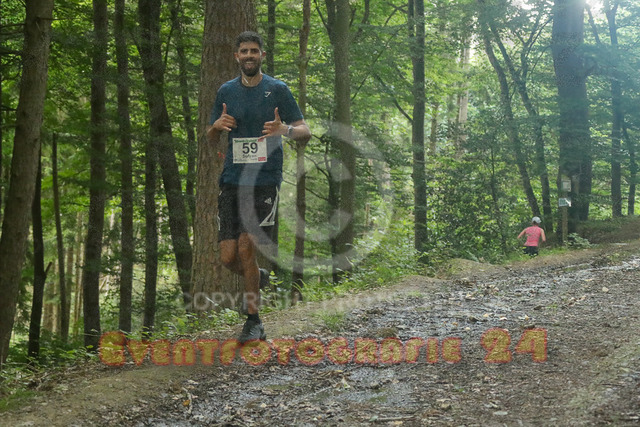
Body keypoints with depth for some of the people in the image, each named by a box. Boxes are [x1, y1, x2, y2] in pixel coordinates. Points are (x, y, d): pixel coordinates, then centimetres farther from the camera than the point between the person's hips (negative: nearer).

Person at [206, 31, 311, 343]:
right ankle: (257, 278, 33)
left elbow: (306, 133, 1)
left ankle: (254, 322, 2)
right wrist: (217, 126, -6)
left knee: (246, 246, -13)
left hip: (265, 180, -3)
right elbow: (211, 139, 18)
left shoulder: (277, 89, 1)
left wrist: (286, 130, -21)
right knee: (228, 256, -2)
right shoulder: (226, 91, 11)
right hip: (232, 180, 4)